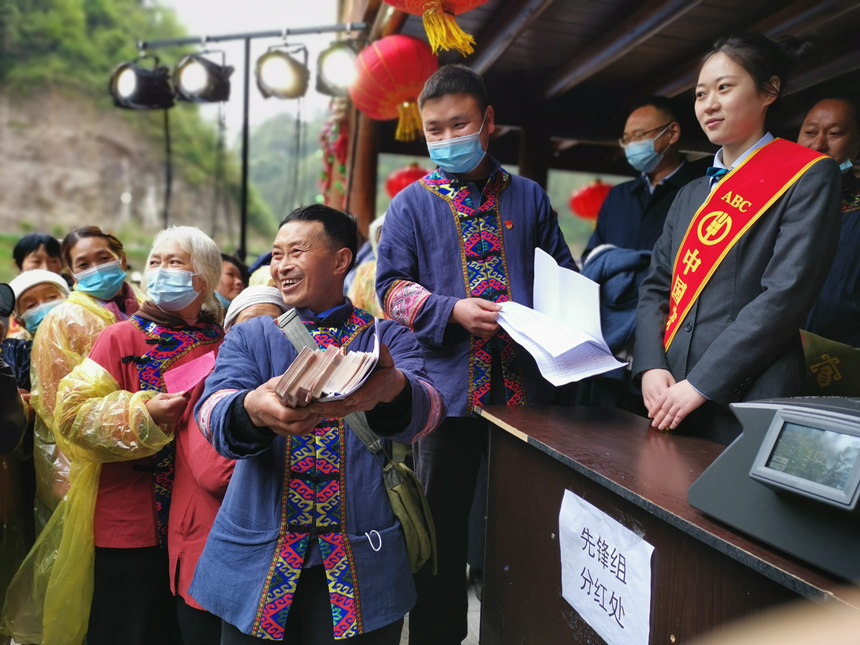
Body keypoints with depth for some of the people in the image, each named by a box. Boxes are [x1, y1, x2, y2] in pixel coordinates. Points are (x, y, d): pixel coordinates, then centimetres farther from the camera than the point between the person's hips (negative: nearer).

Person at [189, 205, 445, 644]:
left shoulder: (388, 339, 2)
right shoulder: (249, 337, 7)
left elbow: (425, 408, -17)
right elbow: (213, 409, -12)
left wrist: (390, 389, -41)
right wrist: (251, 410, -36)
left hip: (361, 568, -1)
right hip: (256, 563, 2)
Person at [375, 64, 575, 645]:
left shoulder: (527, 197, 10)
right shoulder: (412, 204, 5)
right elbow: (392, 288, -2)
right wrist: (452, 310, -17)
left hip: (526, 380, 2)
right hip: (449, 385, -1)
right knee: (444, 520, 12)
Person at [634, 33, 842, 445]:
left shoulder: (808, 176, -3)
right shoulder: (690, 196, 17)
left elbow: (786, 293, -14)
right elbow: (656, 288, 12)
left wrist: (700, 384, -18)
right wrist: (651, 367, -6)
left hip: (748, 407, -6)